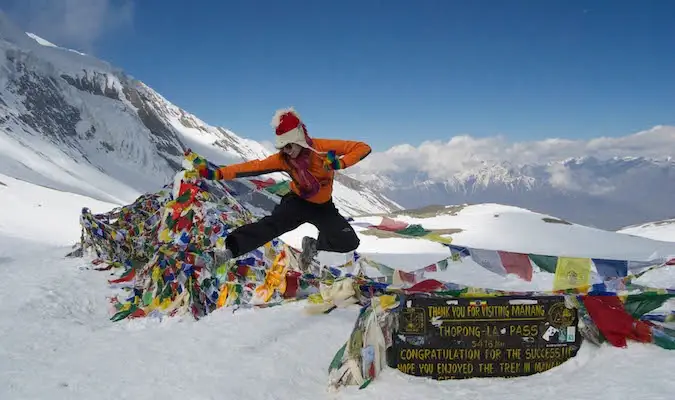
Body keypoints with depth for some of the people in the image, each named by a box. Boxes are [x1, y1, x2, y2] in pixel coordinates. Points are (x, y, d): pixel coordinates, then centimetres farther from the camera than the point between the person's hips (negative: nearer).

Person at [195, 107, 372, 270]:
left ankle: (313, 245, 6)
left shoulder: (323, 147, -24)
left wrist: (340, 163, -39)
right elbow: (254, 166, -22)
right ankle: (231, 250, -34)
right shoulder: (283, 159, -15)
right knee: (271, 224, -28)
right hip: (298, 202, 0)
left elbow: (363, 148, -23)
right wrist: (218, 173, -32)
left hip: (323, 207, 0)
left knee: (349, 242, -15)